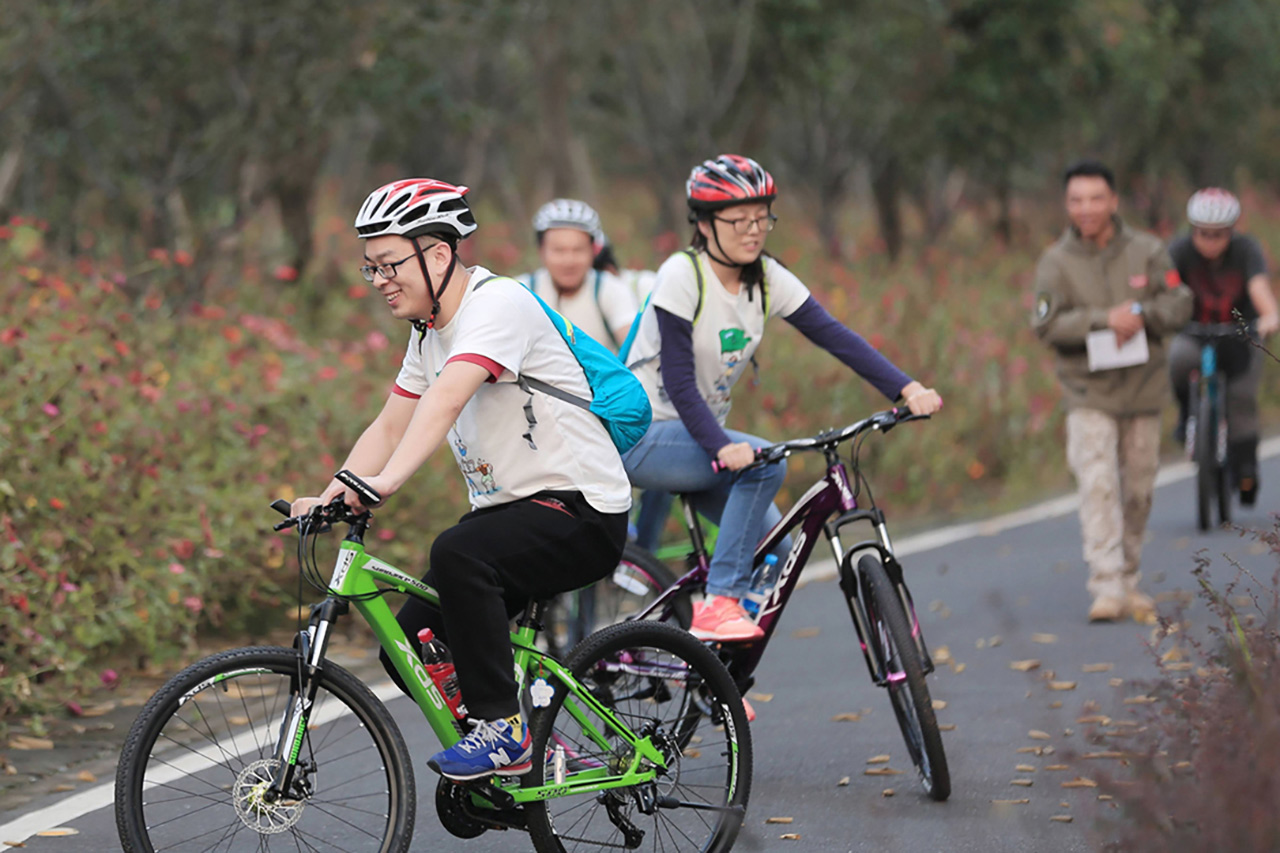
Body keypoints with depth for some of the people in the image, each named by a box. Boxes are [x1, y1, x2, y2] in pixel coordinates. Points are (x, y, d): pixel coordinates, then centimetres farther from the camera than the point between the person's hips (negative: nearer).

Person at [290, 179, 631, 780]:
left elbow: (447, 400, -33)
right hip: (508, 507, 9)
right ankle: (508, 754, 18)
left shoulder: (498, 303, -18)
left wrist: (386, 482, -46)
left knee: (457, 553, -35)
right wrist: (328, 498, -6)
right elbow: (390, 426, 10)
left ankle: (501, 730, -25)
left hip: (581, 509, -9)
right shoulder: (430, 332, 12)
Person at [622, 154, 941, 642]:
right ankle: (719, 603, -24)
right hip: (644, 436, -7)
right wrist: (721, 448, -39)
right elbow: (679, 382, -24)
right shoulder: (683, 276, -19)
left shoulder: (767, 279, 0)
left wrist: (908, 390, -22)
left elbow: (835, 337, -9)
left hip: (699, 432, 7)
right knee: (764, 462, -27)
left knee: (773, 547, -7)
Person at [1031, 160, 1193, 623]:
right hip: (1089, 394, -3)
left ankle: (1128, 582, 23)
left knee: (1138, 490, 9)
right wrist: (1105, 320, -25)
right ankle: (1107, 586, -19)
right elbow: (1045, 324, -14)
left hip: (1143, 390, 3)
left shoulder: (1147, 251, 3)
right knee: (1098, 485, -15)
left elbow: (1179, 304, -1)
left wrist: (1141, 314, -21)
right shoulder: (1056, 262, -3)